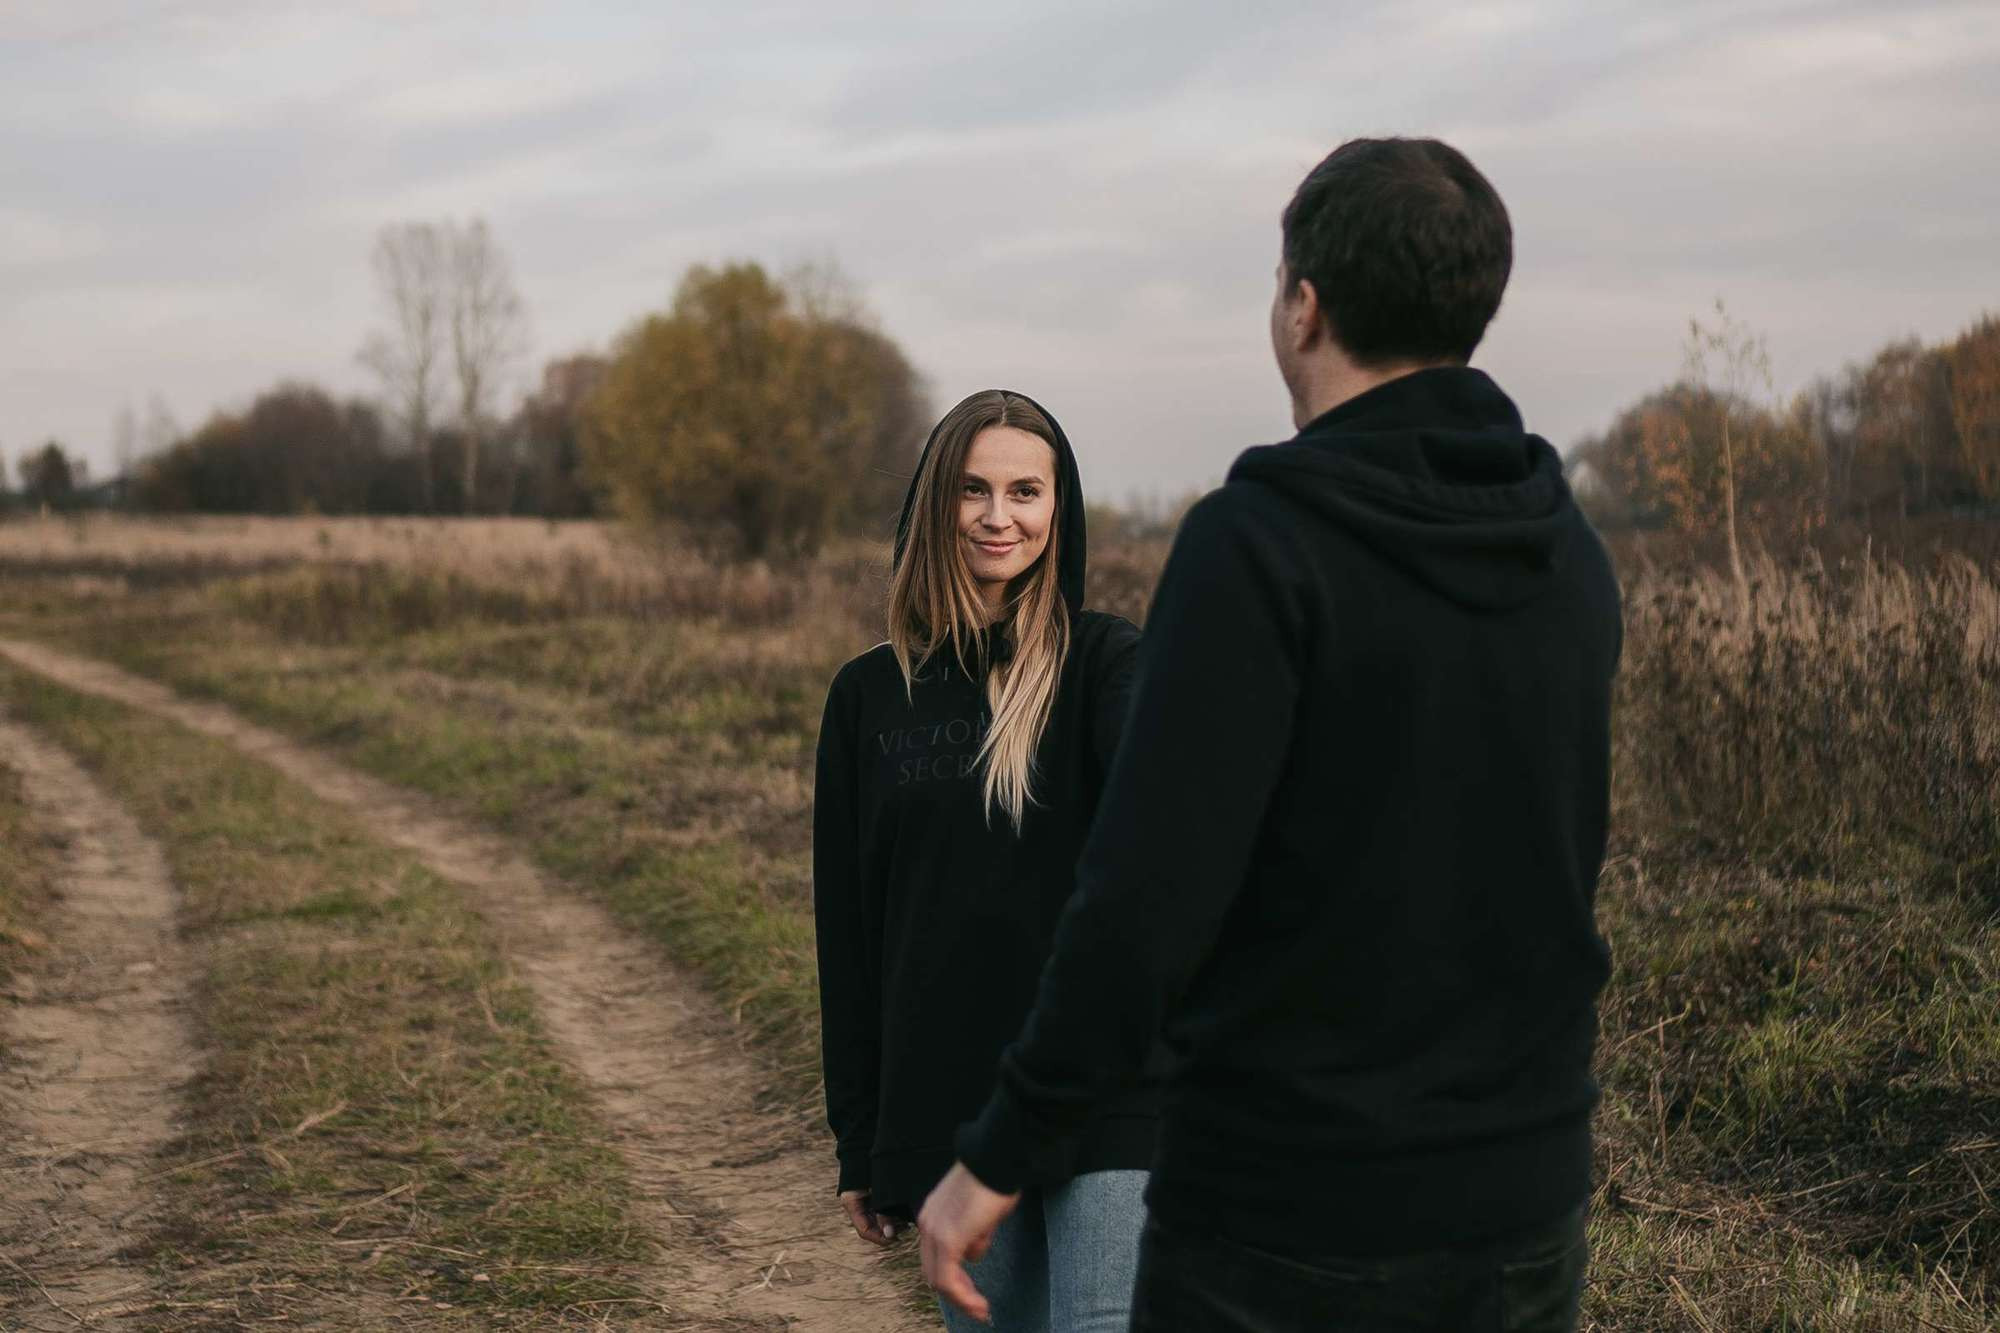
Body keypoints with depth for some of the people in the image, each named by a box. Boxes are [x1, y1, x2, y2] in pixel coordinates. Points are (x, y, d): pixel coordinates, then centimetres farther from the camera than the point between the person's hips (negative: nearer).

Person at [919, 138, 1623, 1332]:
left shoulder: (1260, 545, -17)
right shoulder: (1574, 562, 4)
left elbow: (1153, 892, -22)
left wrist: (998, 1155, -13)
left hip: (1287, 1225, -6)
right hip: (1523, 1211, 6)